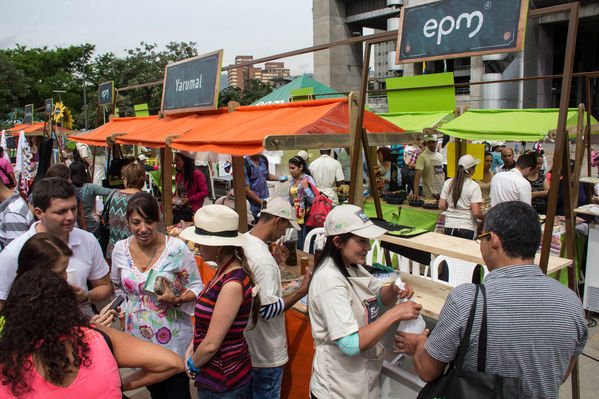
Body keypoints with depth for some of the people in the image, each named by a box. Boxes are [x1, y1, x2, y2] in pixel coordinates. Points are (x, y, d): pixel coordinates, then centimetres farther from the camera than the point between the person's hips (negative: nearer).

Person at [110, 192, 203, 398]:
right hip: (138, 336, 4)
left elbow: (197, 288, -8)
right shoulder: (120, 249, -3)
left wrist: (176, 300, -25)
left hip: (174, 339, -4)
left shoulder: (177, 248, -16)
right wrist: (124, 315, 9)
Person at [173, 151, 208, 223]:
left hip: (191, 211, -6)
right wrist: (173, 199, 6)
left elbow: (204, 192, -9)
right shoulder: (178, 175, 16)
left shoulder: (197, 174, -6)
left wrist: (188, 199, -15)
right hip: (178, 209, 6)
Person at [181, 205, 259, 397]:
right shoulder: (224, 272, 1)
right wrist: (191, 349, 5)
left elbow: (211, 345, -23)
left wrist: (192, 365, -6)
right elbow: (206, 320, 14)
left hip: (222, 382, -8)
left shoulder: (233, 284, -28)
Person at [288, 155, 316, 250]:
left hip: (307, 216, -7)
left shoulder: (308, 179, -11)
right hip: (298, 217, 7)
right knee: (300, 245, 12)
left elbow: (313, 200, -16)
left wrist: (305, 188, -24)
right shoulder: (292, 180, 10)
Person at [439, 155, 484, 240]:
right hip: (467, 228, -4)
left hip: (449, 227, 4)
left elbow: (441, 205, 3)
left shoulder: (448, 183, 3)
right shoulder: (474, 186, -9)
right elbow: (476, 213, -13)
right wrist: (485, 218, 6)